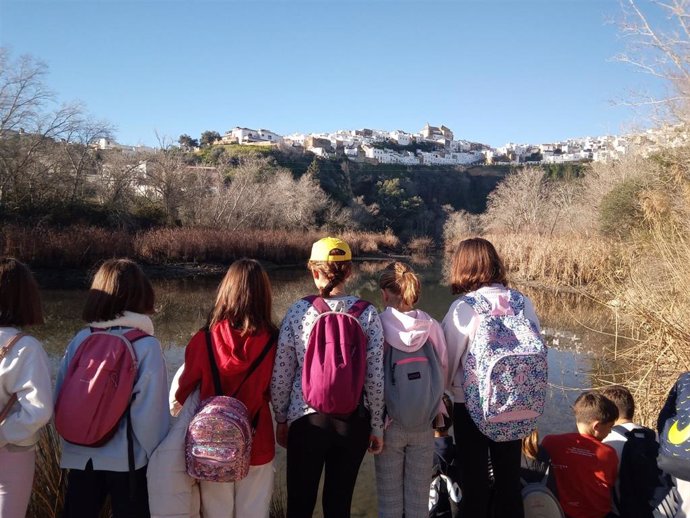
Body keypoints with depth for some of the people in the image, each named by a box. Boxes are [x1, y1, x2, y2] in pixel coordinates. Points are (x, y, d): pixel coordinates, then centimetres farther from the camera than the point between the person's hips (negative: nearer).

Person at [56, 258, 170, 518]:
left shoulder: (80, 339, -3)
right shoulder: (146, 345, -14)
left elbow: (60, 399, 3)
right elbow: (151, 411, -16)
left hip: (80, 455, 4)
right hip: (128, 458, -3)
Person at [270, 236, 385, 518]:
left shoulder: (298, 311, -6)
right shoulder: (367, 314, -4)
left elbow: (281, 374, -3)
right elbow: (376, 377, -4)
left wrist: (281, 419, 11)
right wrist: (377, 426, 7)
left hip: (306, 419, -1)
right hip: (353, 421, 1)